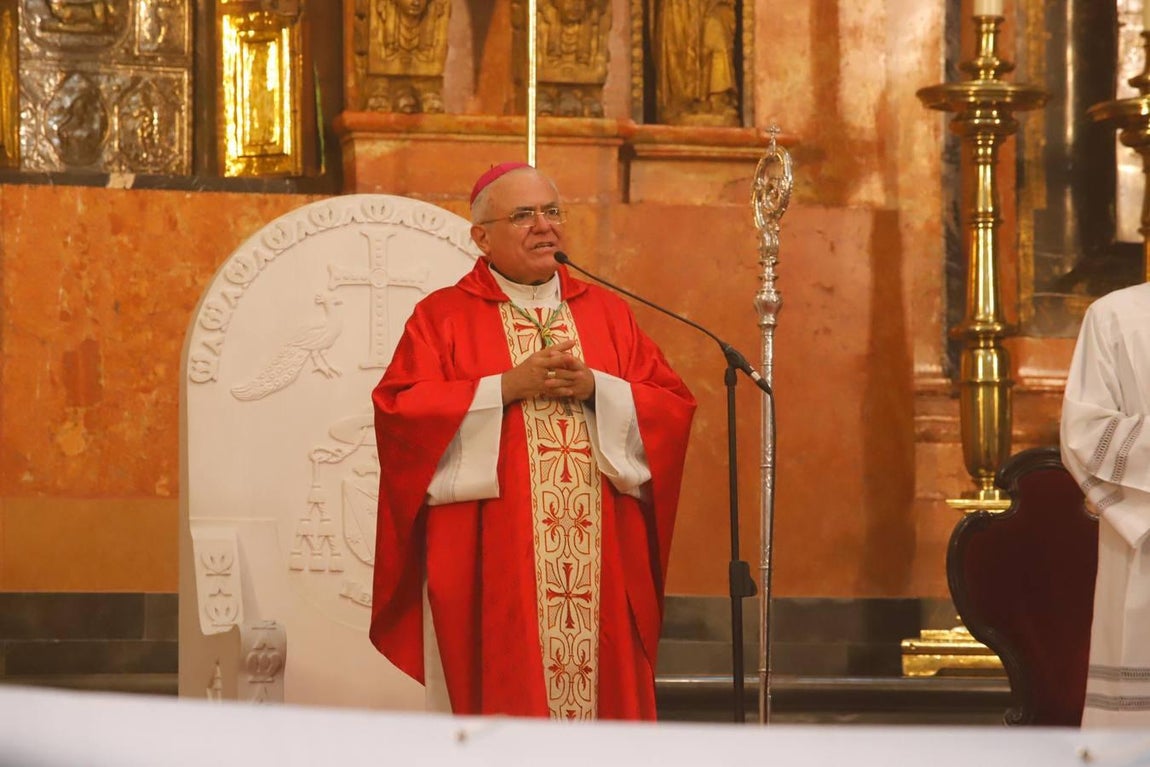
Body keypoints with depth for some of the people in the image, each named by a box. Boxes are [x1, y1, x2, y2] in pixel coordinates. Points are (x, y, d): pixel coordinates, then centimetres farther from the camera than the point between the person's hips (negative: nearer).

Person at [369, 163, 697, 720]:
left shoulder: (608, 313, 16)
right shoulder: (443, 317, 5)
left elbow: (673, 407, 8)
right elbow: (398, 411, -8)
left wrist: (596, 388, -8)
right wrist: (507, 387, -12)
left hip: (601, 563, 3)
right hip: (489, 565, -3)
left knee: (604, 691, -1)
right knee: (503, 695, -7)